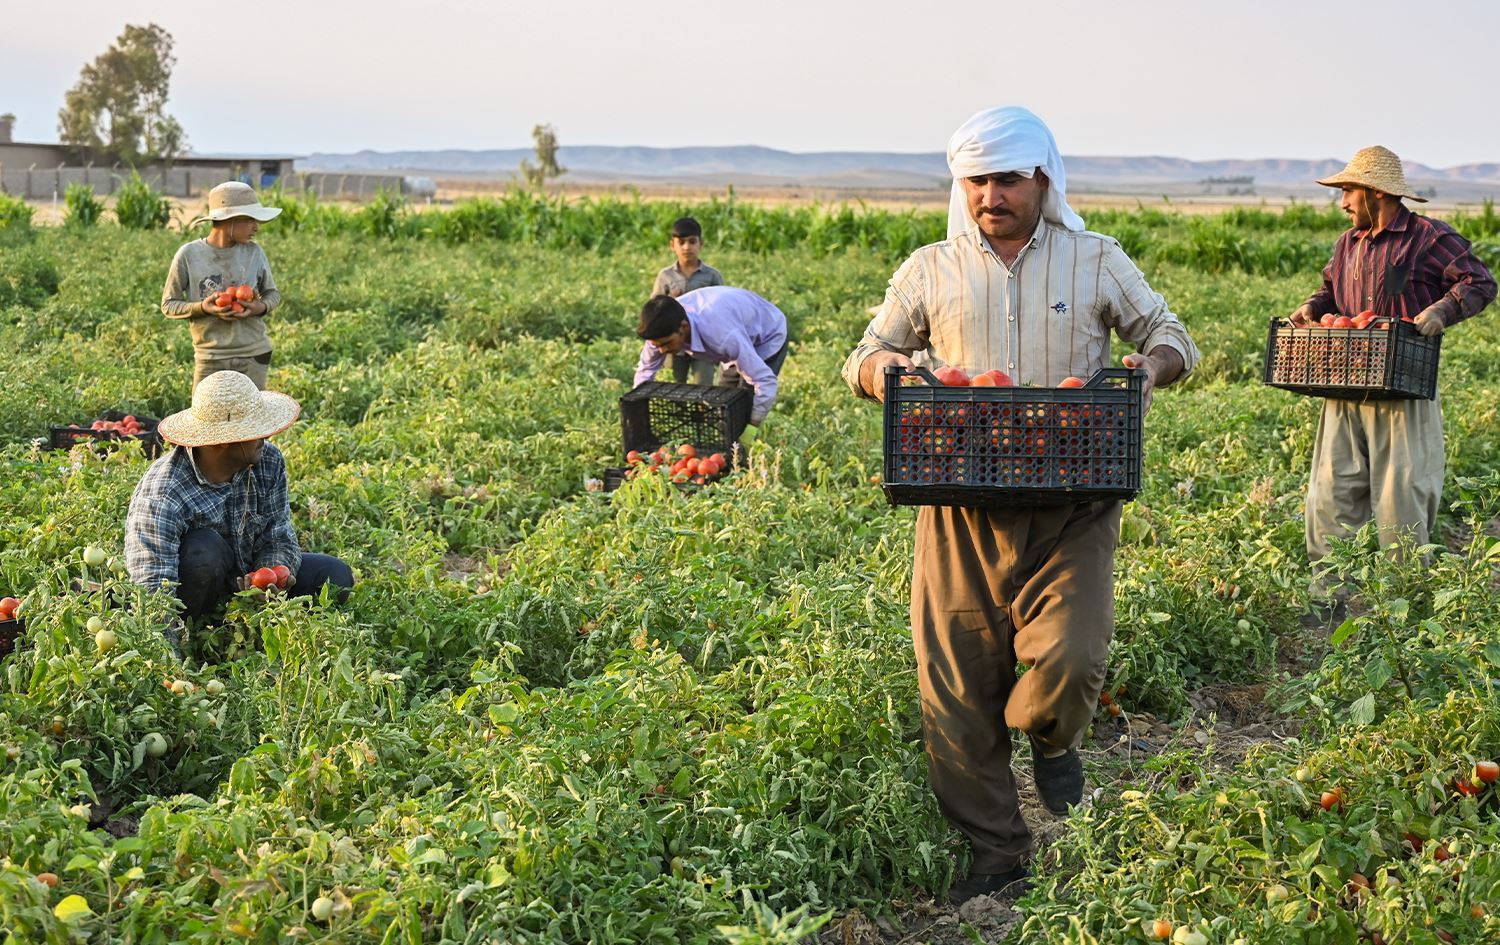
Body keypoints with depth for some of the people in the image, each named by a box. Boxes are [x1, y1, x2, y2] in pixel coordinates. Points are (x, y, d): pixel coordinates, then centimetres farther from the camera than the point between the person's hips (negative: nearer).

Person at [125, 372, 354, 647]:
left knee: (335, 577, -9)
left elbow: (279, 538, -7)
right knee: (205, 549, -37)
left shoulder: (268, 462, -13)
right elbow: (154, 594, -37)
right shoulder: (162, 497, -32)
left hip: (245, 575, 6)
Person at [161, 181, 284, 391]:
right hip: (210, 358, -2)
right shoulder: (189, 255, -7)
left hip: (254, 357, 2)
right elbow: (168, 305, 0)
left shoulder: (254, 252, 0)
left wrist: (262, 307, -11)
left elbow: (272, 293, 13)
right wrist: (202, 308, -18)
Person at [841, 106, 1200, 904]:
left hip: (1072, 506, -1)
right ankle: (996, 856, 17)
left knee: (1070, 657, -18)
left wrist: (1152, 363, -9)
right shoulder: (929, 271, 12)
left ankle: (1050, 738, 21)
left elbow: (1172, 339, 16)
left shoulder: (1097, 263, 9)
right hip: (961, 509, 2)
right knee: (956, 684, 0)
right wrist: (880, 368, -9)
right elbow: (864, 359, 17)